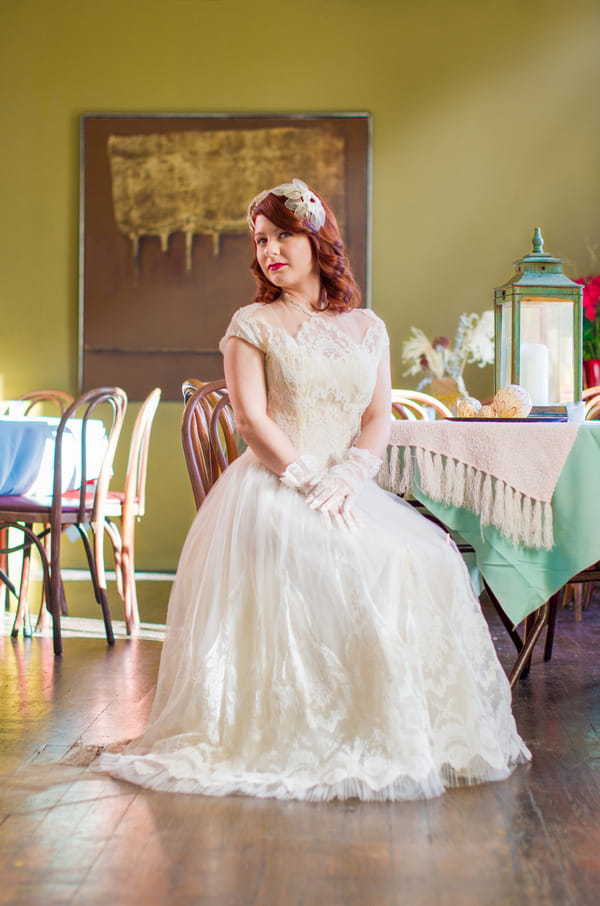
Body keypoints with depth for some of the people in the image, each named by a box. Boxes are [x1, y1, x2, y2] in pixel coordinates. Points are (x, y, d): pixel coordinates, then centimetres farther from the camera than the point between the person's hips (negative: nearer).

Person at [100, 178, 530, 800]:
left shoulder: (367, 329, 15)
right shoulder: (252, 324, 5)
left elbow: (378, 421, 8)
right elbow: (251, 419, -5)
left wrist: (344, 480, -11)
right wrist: (310, 481, -15)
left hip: (347, 486, 4)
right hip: (271, 487, -4)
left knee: (425, 558, -20)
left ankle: (399, 736, -9)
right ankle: (300, 737, -20)